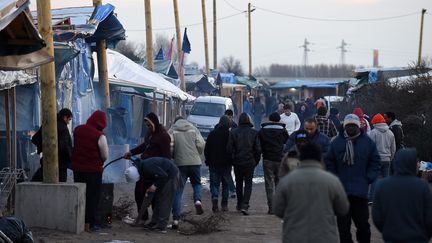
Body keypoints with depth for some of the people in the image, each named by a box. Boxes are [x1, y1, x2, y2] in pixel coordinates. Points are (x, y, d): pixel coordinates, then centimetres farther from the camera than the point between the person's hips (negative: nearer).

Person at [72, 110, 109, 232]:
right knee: (92, 196, 3)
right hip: (94, 169, -5)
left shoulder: (77, 130, 0)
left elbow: (73, 146, 11)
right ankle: (89, 223, 3)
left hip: (77, 167, 5)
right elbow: (105, 156, -10)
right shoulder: (100, 136, -17)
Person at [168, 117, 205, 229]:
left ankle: (176, 219, -1)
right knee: (196, 183, 23)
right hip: (195, 162, 1)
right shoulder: (194, 129, 11)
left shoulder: (172, 131, 6)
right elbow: (201, 145, 3)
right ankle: (197, 200, -8)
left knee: (178, 191, 4)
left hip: (180, 163, -1)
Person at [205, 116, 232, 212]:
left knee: (214, 183, 4)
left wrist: (208, 161, 14)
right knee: (226, 184, 10)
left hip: (213, 163, 1)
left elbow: (206, 149, 4)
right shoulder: (230, 135, -5)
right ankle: (224, 204, 10)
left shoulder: (212, 134, 1)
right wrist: (231, 160, 9)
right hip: (226, 164, -1)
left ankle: (215, 198, -22)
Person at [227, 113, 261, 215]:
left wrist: (233, 159, 9)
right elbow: (258, 149, -5)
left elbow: (229, 149, -6)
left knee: (239, 184, 17)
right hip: (250, 162, -1)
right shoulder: (254, 133, -5)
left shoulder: (233, 132, -5)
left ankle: (239, 204, 26)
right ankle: (245, 205, -12)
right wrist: (256, 161, 8)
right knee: (248, 184, 2)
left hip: (237, 162, 1)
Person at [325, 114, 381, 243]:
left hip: (360, 191, 0)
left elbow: (375, 162, 7)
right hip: (341, 191, 1)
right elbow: (329, 162, 7)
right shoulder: (336, 142, 2)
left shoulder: (368, 142, 2)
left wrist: (368, 179, -3)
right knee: (343, 224, 5)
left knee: (363, 222, 4)